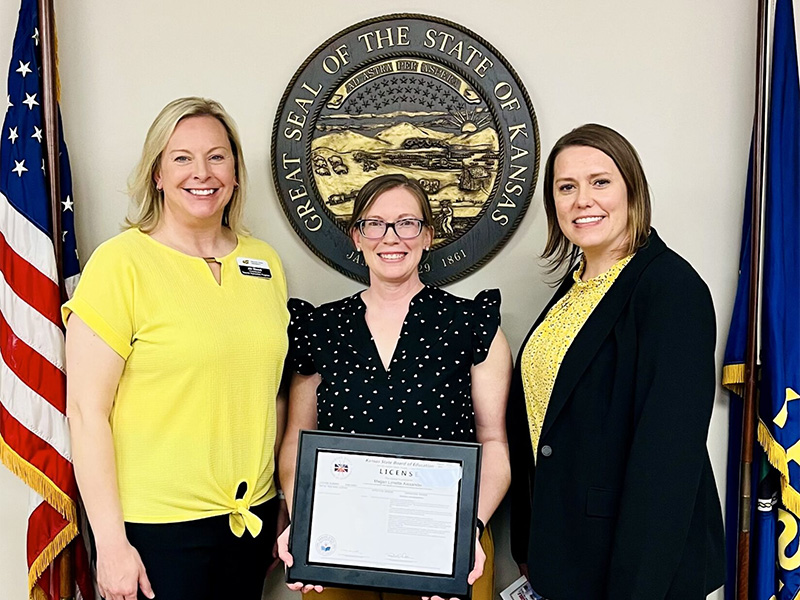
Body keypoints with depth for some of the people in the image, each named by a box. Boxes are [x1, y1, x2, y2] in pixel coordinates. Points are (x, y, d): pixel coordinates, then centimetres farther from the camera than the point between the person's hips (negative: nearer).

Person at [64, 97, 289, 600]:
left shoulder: (265, 263, 4)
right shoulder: (121, 262, -11)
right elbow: (86, 411, -12)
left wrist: (290, 506, 12)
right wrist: (111, 543, -13)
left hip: (253, 515, 5)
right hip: (155, 525, -5)